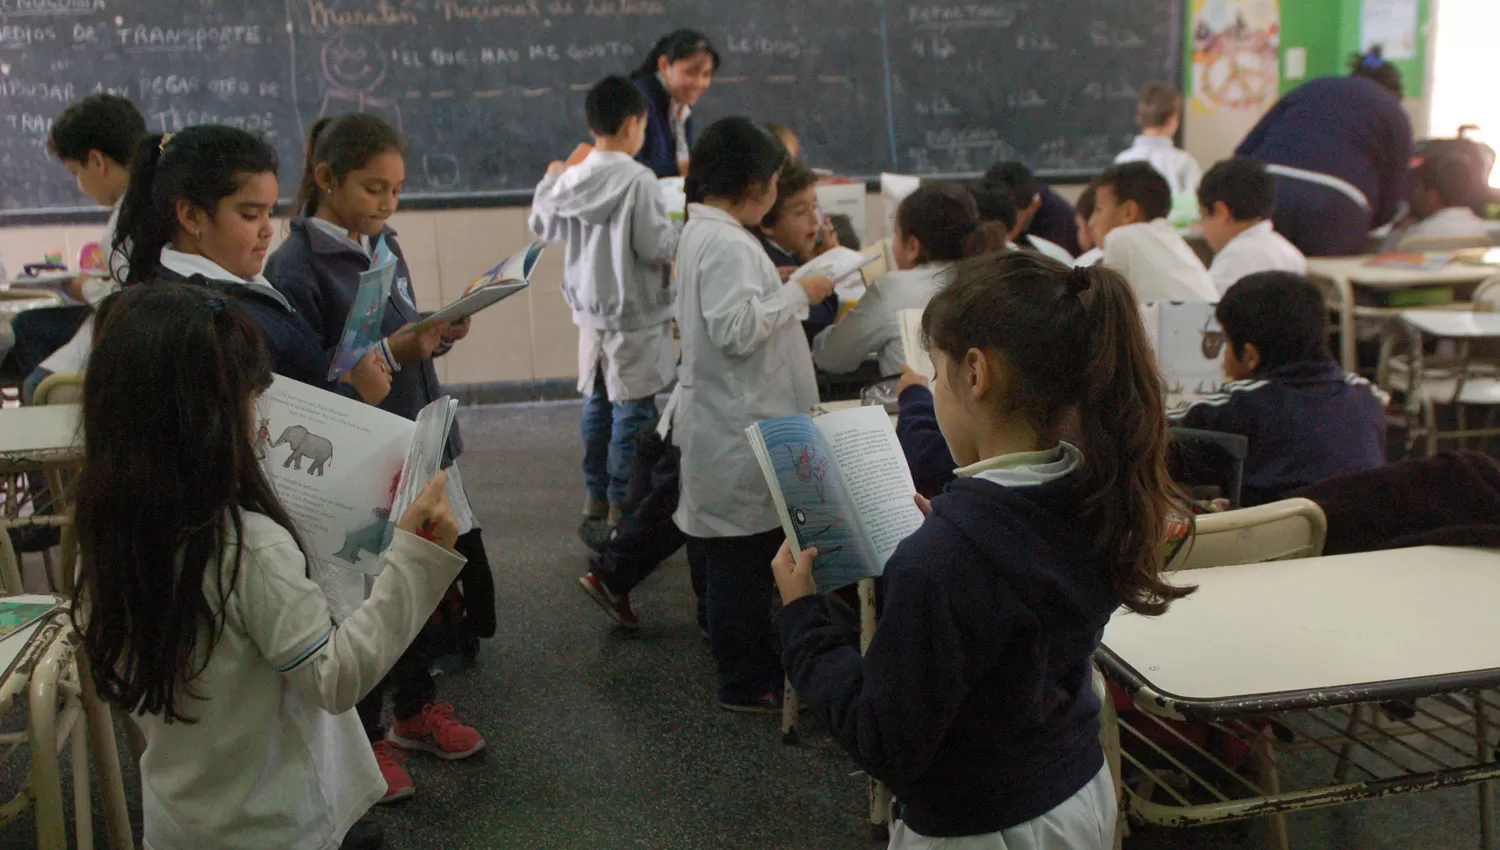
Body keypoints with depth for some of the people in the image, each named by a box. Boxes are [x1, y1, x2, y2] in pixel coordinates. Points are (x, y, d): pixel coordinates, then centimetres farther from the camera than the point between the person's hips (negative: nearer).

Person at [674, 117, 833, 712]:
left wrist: (781, 290, 15)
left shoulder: (701, 233, 13)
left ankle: (750, 665, 32)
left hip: (728, 423, 11)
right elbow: (736, 329, -27)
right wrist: (798, 294, -18)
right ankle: (746, 683, 12)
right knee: (742, 555, 1)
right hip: (740, 432, -11)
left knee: (737, 557, 19)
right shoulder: (726, 244, -20)